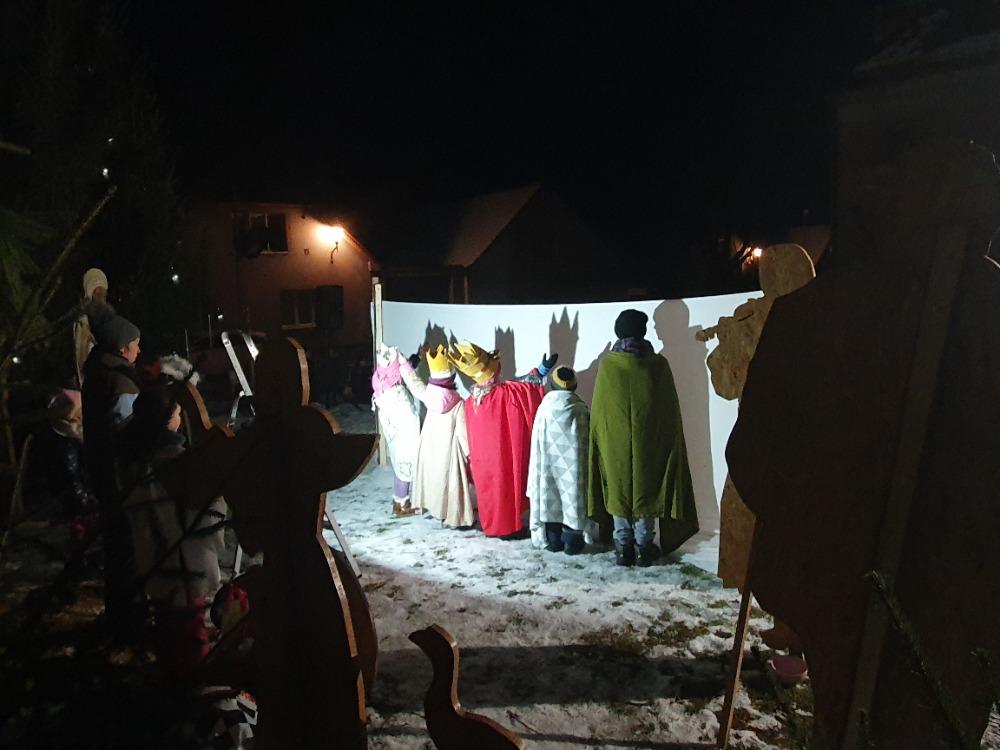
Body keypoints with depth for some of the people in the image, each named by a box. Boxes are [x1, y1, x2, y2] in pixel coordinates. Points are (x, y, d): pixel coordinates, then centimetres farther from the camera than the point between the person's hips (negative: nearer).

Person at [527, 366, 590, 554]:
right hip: (573, 466, -1)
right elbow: (586, 444, -3)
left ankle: (553, 540, 18)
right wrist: (585, 468, 8)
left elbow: (537, 448, -2)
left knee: (550, 496, 11)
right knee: (573, 495, 8)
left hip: (548, 466, 1)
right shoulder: (581, 410, -8)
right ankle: (572, 540, 12)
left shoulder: (544, 408, -6)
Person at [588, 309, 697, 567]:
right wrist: (666, 439, 11)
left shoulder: (607, 364, -7)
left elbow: (598, 410, 0)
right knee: (645, 488, 11)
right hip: (648, 443, 0)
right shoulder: (658, 364, -7)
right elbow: (670, 410, 0)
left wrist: (602, 438, 12)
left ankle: (623, 547, 14)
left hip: (614, 444, 0)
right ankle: (644, 546, 15)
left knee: (619, 490, 10)